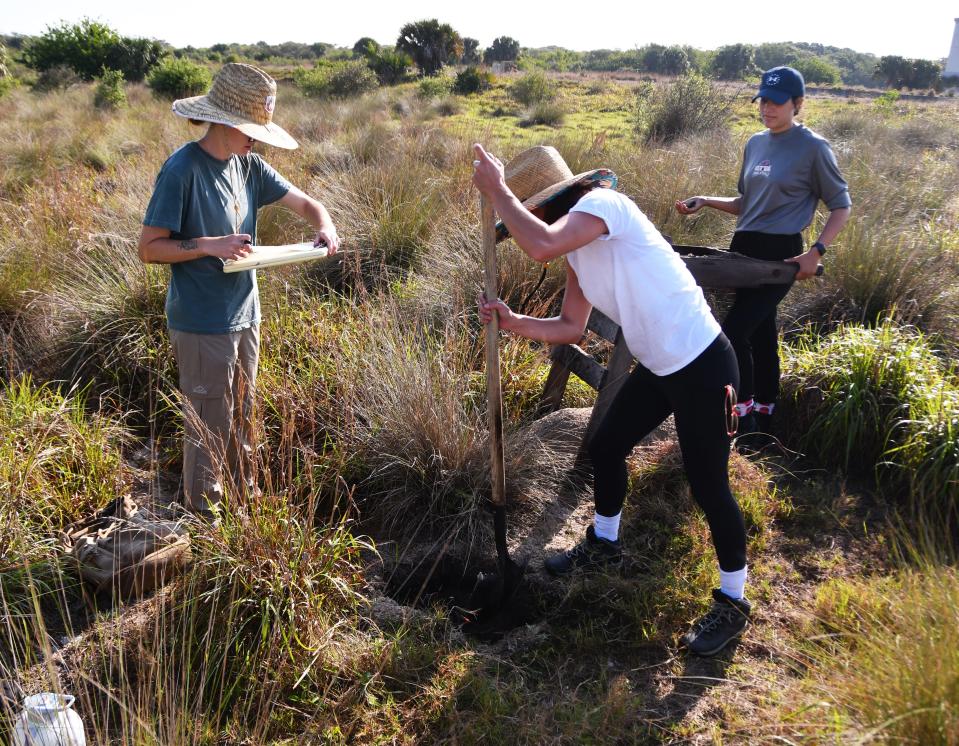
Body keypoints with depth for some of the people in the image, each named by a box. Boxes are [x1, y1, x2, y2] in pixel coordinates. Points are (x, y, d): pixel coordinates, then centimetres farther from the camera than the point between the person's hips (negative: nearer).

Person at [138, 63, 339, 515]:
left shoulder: (248, 165, 5)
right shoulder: (181, 170, -16)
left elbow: (304, 203, 11)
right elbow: (149, 247, -15)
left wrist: (325, 227, -9)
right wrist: (209, 245, -26)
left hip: (245, 316, 8)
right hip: (202, 326, -7)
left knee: (241, 422, 20)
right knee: (210, 428, 3)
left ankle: (244, 500, 36)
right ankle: (204, 518, 20)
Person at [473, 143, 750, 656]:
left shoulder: (603, 203, -19)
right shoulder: (578, 252, 9)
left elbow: (542, 246, -37)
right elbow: (570, 327, 14)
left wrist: (497, 190, -23)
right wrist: (514, 323, -2)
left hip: (702, 367, -10)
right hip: (658, 367, 10)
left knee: (708, 486, 1)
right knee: (605, 448, 19)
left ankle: (732, 604, 22)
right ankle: (603, 545, 45)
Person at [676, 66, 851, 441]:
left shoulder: (812, 147, -7)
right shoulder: (756, 143, 11)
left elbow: (841, 205, -2)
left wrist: (816, 251, -13)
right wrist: (706, 201, 4)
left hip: (780, 255, -7)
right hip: (744, 249, 7)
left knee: (733, 333, -16)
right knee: (761, 336, 13)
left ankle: (745, 420, -1)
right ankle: (762, 421, 24)